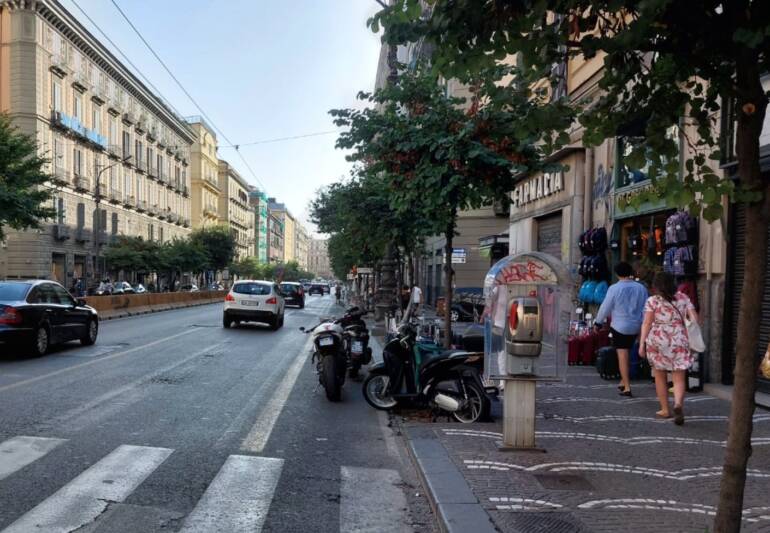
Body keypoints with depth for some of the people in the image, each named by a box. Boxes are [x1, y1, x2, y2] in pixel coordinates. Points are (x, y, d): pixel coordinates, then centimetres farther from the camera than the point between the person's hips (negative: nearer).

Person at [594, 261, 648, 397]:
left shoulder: (614, 288, -13)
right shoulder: (641, 288, 0)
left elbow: (605, 308, -7)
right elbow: (645, 309, 6)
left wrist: (598, 322, 7)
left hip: (619, 327, -5)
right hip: (635, 327, 5)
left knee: (622, 355, -2)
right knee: (626, 354, 18)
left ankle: (627, 387, -2)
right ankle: (623, 381, 23)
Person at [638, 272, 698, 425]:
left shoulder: (652, 300, -2)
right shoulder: (683, 297, 7)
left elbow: (647, 323, -8)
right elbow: (694, 318, 1)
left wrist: (642, 343, -7)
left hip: (657, 341, -1)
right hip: (679, 341, 1)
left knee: (660, 377, 14)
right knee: (679, 379, 3)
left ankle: (665, 410, 21)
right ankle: (678, 404, -21)